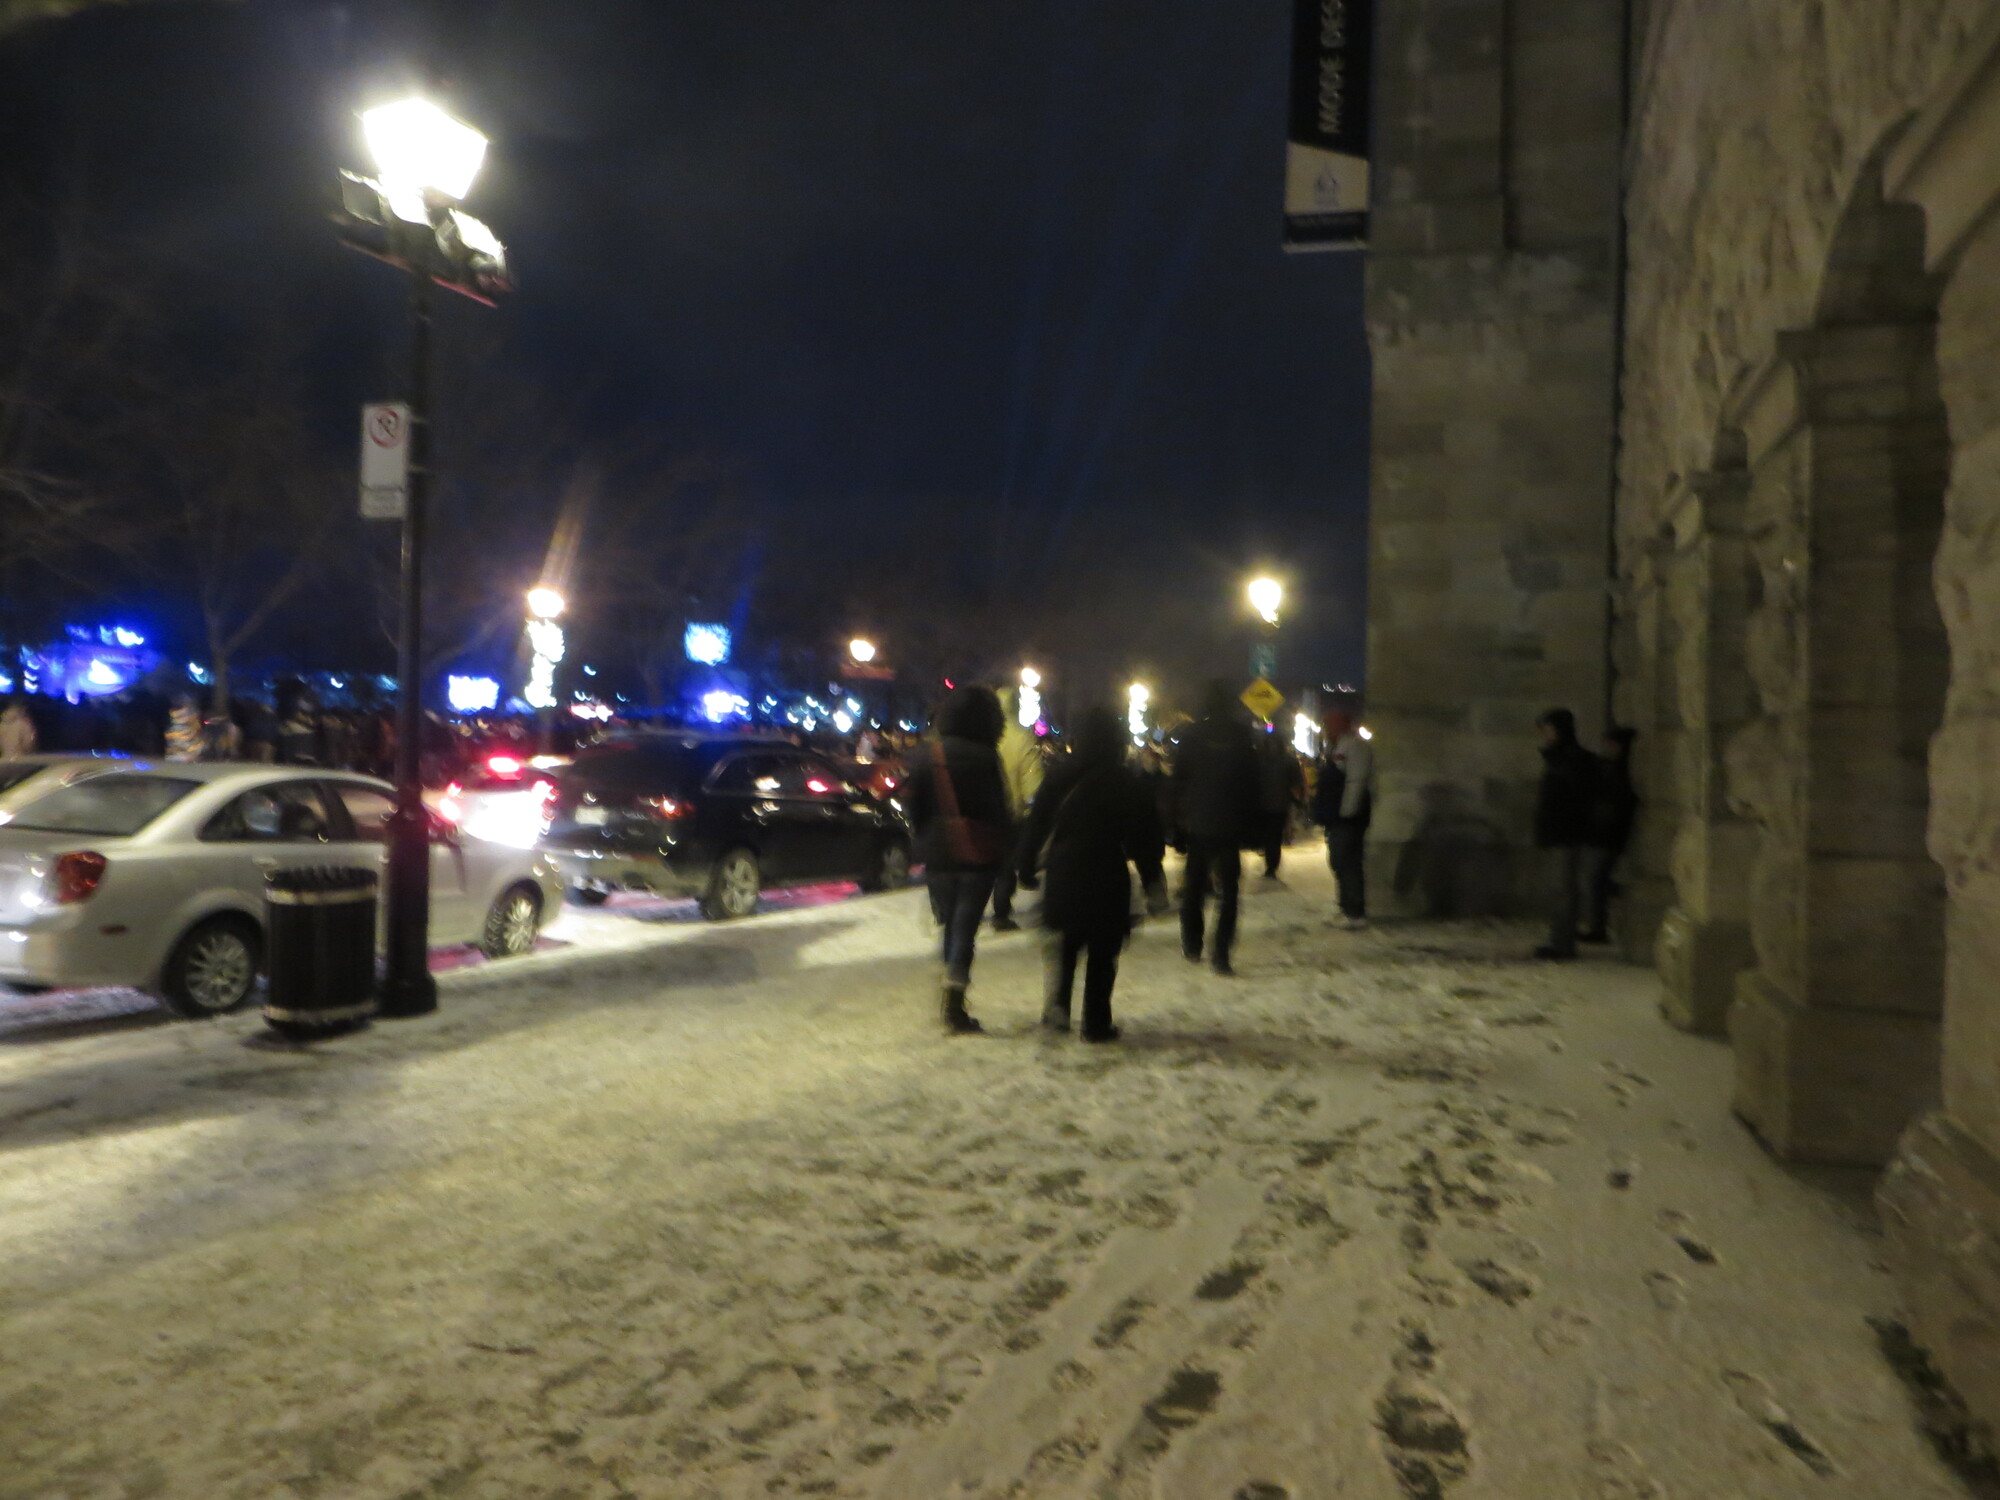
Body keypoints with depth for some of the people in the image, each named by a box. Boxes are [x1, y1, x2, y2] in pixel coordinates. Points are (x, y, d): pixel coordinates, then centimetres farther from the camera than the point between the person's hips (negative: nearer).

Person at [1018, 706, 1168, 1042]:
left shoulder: (1059, 778, 1)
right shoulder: (1129, 784, -6)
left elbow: (1035, 828, 4)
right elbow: (1145, 841, -3)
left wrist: (1027, 870, 14)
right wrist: (1154, 888, 3)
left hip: (1062, 876, 3)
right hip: (1107, 880, -3)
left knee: (1064, 944, 20)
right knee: (1102, 953, 6)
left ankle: (1057, 1006, 10)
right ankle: (1096, 1024, 9)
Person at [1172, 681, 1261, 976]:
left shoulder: (1191, 734, -3)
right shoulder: (1241, 736, -2)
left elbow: (1179, 779, -2)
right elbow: (1252, 784, 1)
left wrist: (1177, 820, 4)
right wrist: (1249, 823, 8)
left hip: (1195, 826, 1)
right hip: (1229, 826, -1)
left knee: (1193, 885, 16)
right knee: (1227, 889, 2)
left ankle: (1192, 946, 22)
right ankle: (1220, 953, -8)